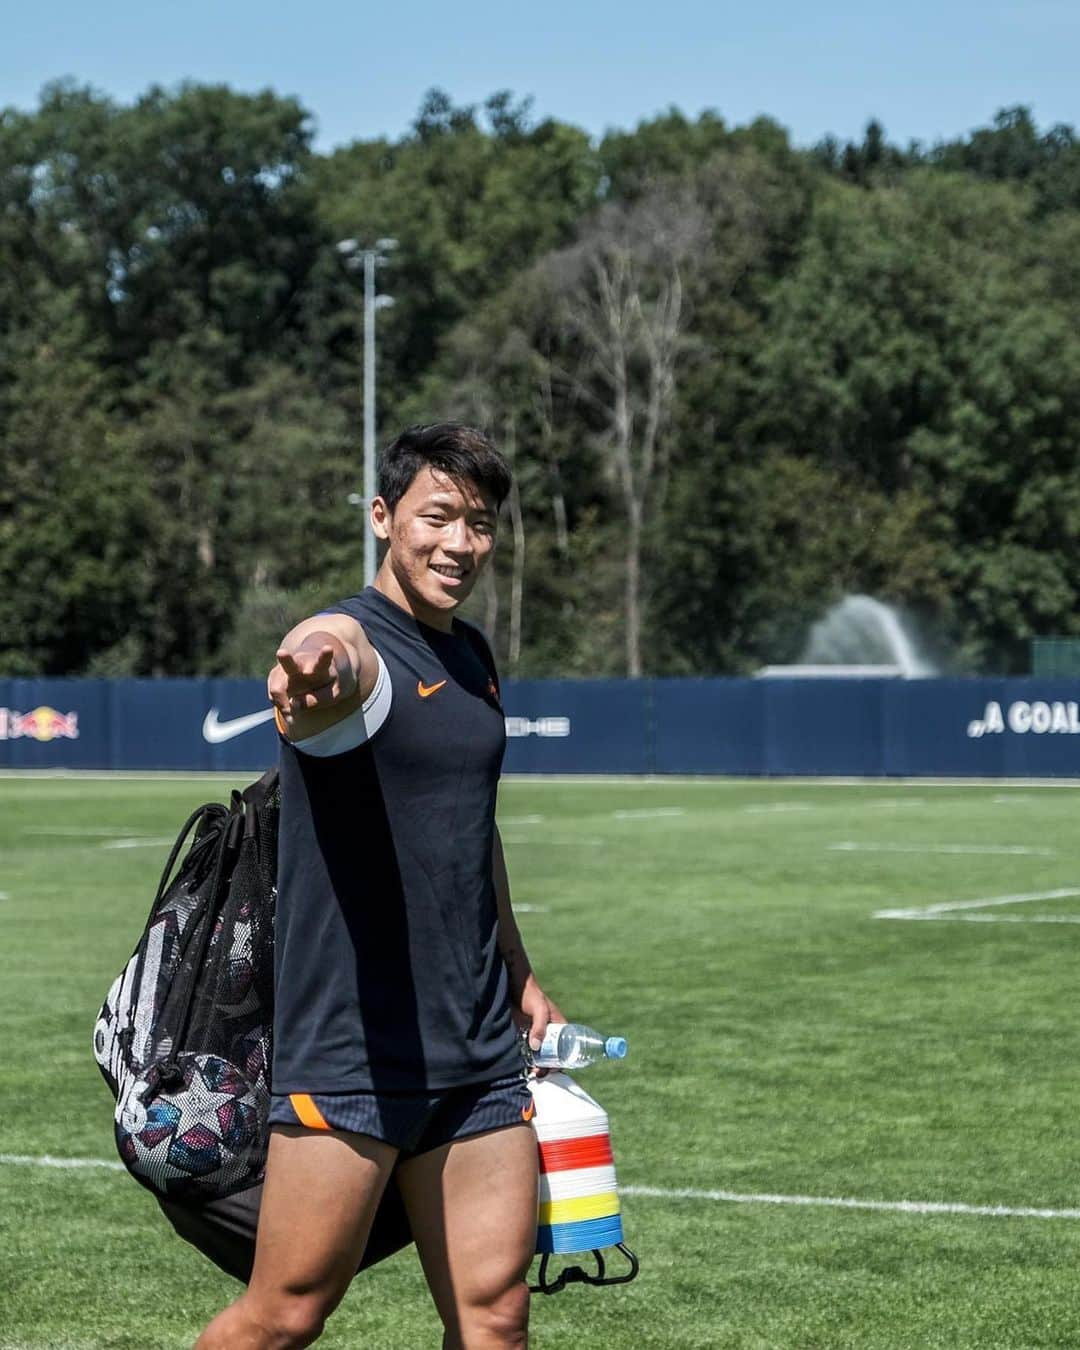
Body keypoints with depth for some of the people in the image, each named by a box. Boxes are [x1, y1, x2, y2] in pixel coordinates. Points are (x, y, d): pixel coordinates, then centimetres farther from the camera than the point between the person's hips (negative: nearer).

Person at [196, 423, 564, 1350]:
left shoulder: (473, 656, 14)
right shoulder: (350, 641, -12)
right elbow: (330, 663, -39)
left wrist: (518, 974, 29)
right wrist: (314, 683, -63)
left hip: (479, 1050, 7)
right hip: (346, 1045, -7)